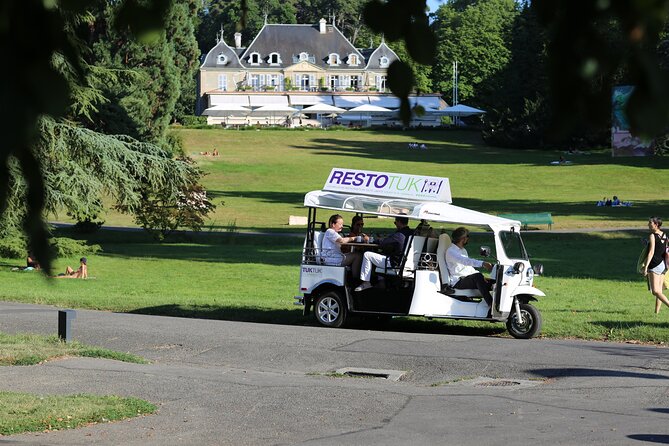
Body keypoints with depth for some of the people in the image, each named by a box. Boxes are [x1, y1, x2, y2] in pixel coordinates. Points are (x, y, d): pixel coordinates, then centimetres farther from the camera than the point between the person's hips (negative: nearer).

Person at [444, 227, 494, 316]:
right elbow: (465, 261, -25)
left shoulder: (463, 250, 25)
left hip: (468, 279, 9)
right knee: (478, 276, -34)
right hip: (458, 282, -9)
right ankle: (491, 305, -42)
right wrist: (482, 263, -38)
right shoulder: (450, 251, -8)